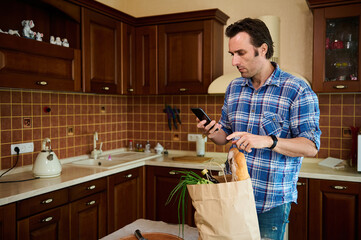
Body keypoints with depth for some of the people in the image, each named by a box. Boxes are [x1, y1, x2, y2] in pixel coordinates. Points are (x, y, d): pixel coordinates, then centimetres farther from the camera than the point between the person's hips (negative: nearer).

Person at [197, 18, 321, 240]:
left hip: (272, 200, -5)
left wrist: (268, 141, -30)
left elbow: (311, 147, -15)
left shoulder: (298, 90, -11)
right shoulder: (234, 88, 6)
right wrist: (213, 134, -9)